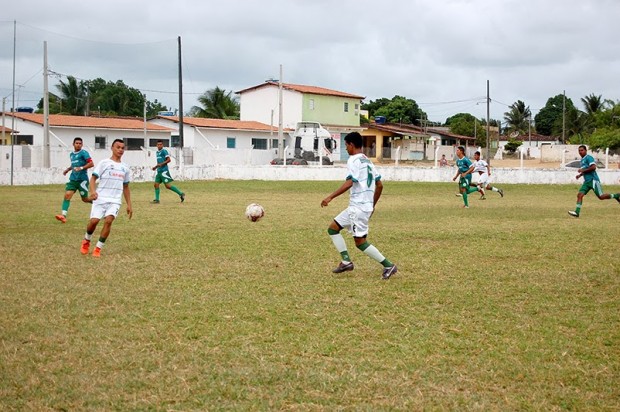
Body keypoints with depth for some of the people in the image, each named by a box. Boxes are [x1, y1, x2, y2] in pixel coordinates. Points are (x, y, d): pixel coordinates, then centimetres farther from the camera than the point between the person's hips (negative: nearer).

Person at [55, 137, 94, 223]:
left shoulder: (83, 153, -6)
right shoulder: (71, 154, 16)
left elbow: (91, 164, -14)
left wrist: (81, 168, -24)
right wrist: (68, 169, 20)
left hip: (82, 179, -6)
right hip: (73, 179, 6)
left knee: (85, 199, 3)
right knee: (67, 195, -12)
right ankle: (63, 215, -19)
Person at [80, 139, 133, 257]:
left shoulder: (125, 168, 15)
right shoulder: (104, 163, 2)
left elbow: (126, 187, 22)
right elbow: (93, 178, -3)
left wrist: (129, 205, 17)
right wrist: (93, 191, -23)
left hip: (115, 201, 2)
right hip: (100, 198, -2)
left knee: (108, 221, -19)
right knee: (94, 221, -13)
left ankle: (98, 248, -8)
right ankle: (86, 241, 20)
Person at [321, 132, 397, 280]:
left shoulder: (353, 160, -10)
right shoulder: (368, 161, 17)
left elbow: (349, 183, -23)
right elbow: (379, 185, 18)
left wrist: (330, 197, -23)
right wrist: (373, 205, 27)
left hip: (358, 207, -9)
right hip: (366, 205, 9)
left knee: (360, 242, -4)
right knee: (333, 228, 12)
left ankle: (388, 266, -3)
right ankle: (346, 261, 5)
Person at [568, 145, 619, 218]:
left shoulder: (588, 158, -9)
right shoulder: (582, 160, 19)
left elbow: (593, 167, -22)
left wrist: (583, 170, -16)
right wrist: (580, 174, 17)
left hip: (593, 180, -8)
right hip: (586, 181, 8)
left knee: (601, 197, -7)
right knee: (580, 194, -8)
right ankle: (577, 212, -14)